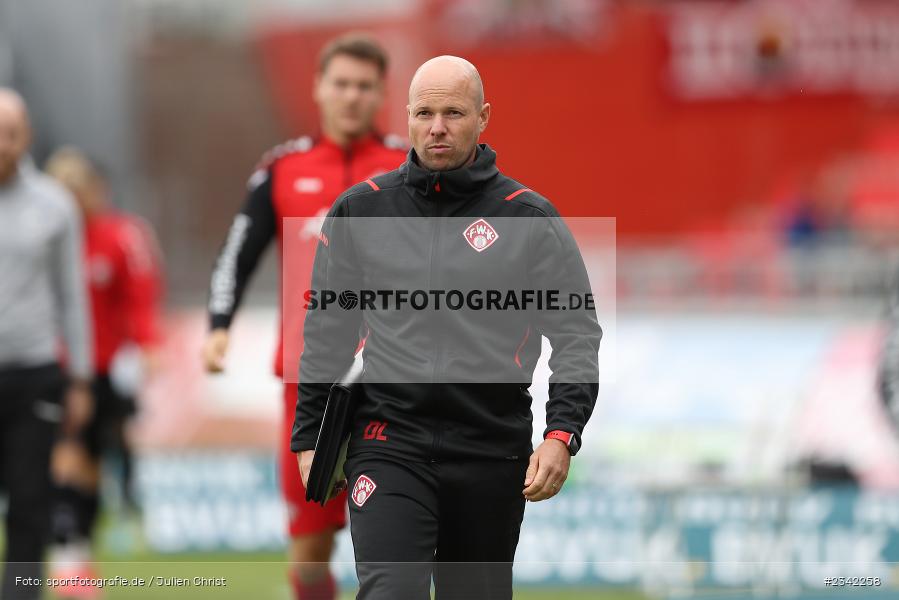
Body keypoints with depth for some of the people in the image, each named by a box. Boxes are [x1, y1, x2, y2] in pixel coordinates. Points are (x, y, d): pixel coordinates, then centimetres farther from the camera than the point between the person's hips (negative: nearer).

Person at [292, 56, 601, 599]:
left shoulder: (531, 219, 1)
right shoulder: (360, 211, 6)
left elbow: (577, 333, 2)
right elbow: (326, 334, 14)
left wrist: (562, 434, -11)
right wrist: (310, 437, 11)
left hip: (491, 450, 0)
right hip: (389, 439, 0)